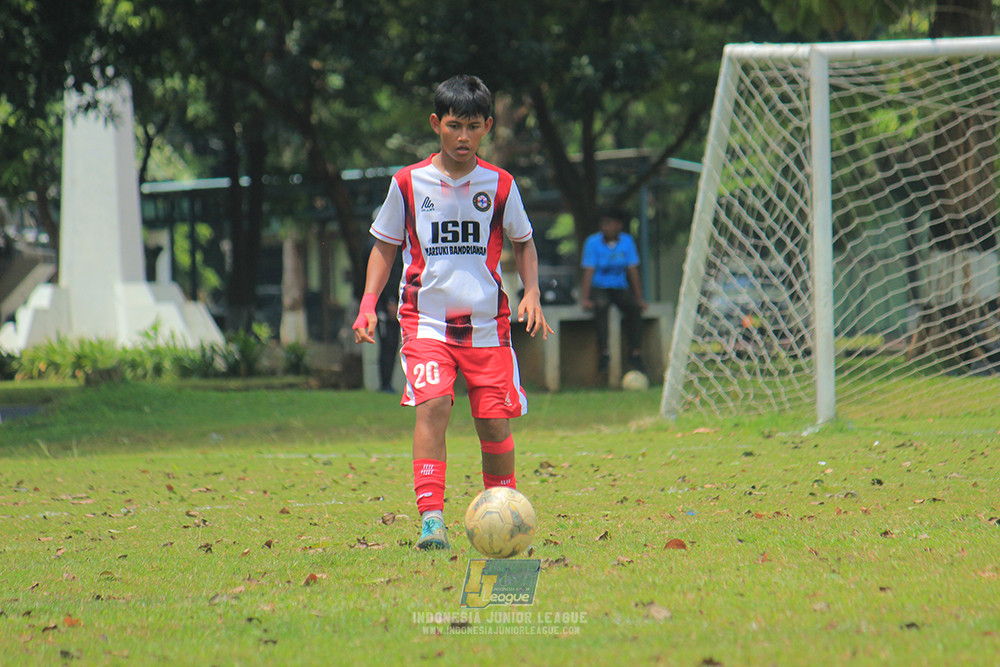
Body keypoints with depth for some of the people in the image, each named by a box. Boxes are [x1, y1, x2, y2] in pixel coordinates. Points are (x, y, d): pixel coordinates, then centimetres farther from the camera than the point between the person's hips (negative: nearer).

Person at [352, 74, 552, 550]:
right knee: (433, 402, -22)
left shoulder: (500, 186, 2)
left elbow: (523, 242, 16)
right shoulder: (409, 184, 1)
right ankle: (431, 518, -27)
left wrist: (531, 293, 0)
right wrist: (368, 302, 0)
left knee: (495, 419, 0)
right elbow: (385, 245, 11)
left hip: (486, 320, 1)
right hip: (426, 318, -1)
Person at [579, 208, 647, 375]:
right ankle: (604, 352, -37)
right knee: (601, 305, -36)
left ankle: (635, 353, -25)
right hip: (598, 287, -2)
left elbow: (633, 270, 5)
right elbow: (589, 272, -9)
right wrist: (585, 298, -20)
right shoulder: (593, 242, -5)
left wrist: (639, 298, -1)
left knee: (634, 307, -28)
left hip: (620, 288, 2)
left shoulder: (627, 241, 3)